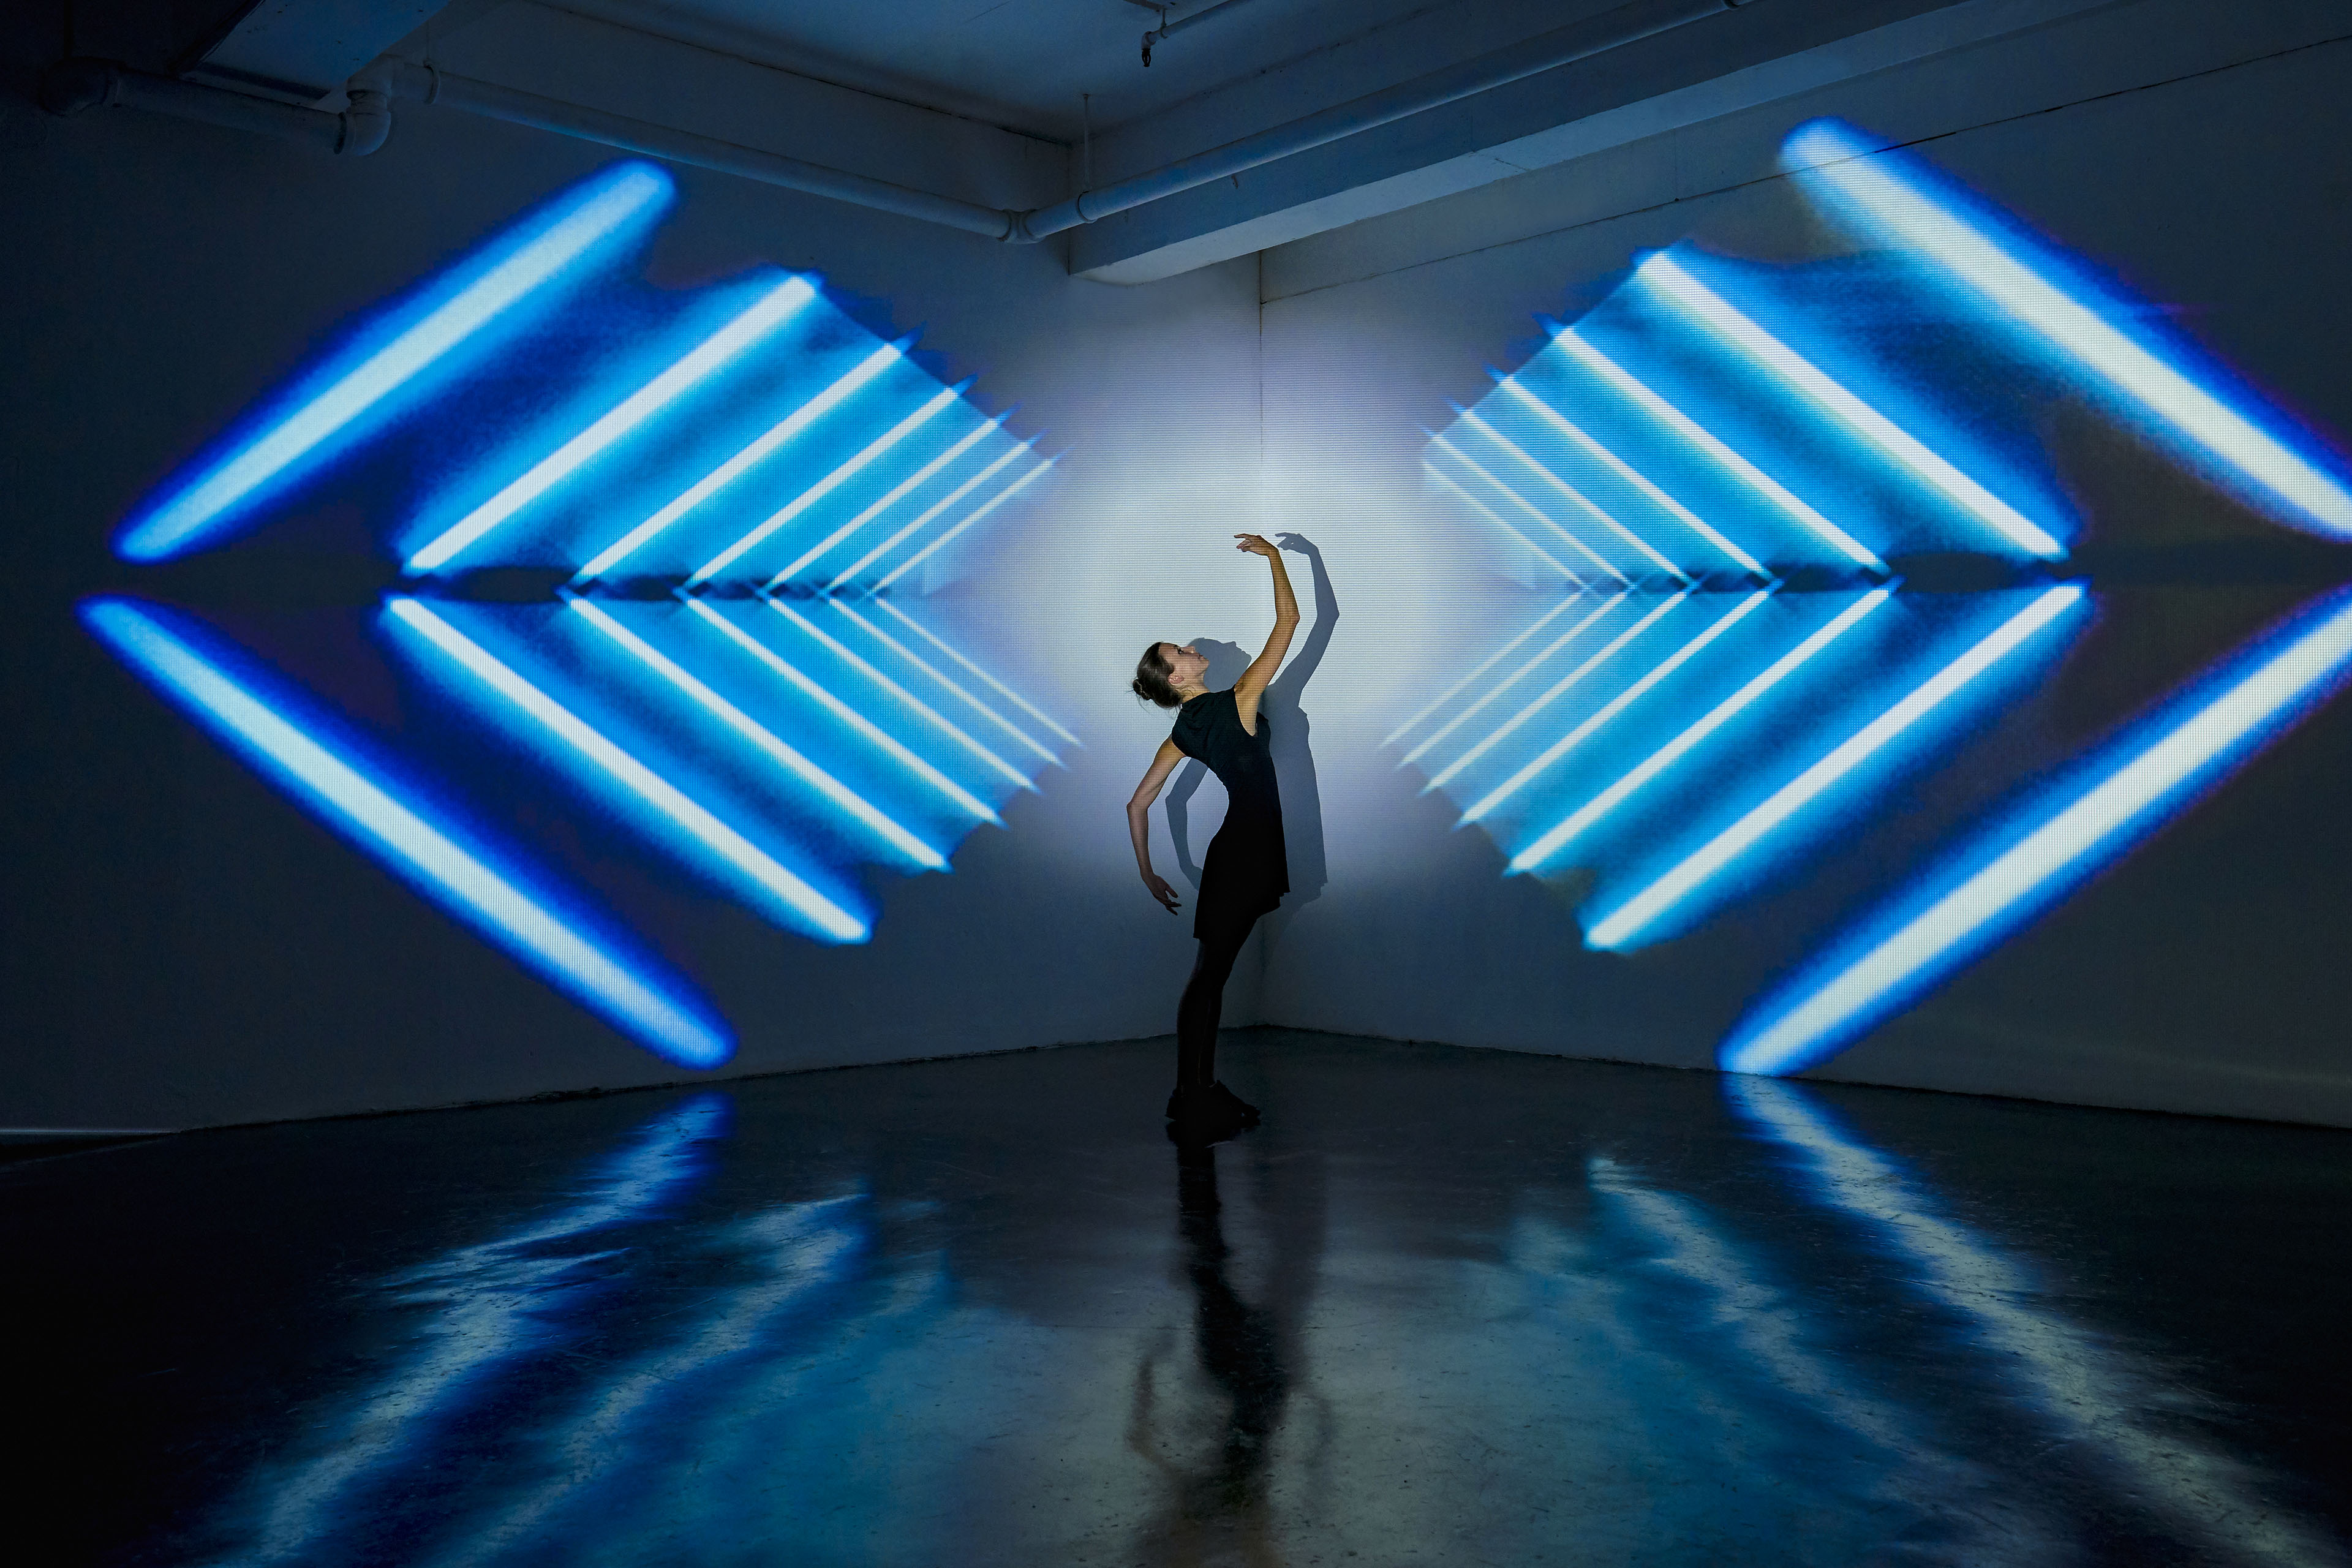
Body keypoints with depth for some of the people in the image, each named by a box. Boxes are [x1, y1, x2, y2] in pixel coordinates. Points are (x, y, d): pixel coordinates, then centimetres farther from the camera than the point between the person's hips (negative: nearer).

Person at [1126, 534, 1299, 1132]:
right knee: (1210, 973, -3)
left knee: (1212, 973, 11)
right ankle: (1194, 1099, 3)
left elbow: (1137, 805, 7)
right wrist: (1273, 556, 1)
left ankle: (1199, 1091, 18)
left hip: (1234, 850, 7)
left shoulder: (1182, 735, 5)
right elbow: (1289, 620, -11)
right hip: (1253, 851, -7)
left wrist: (1148, 875, 15)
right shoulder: (1236, 702, -14)